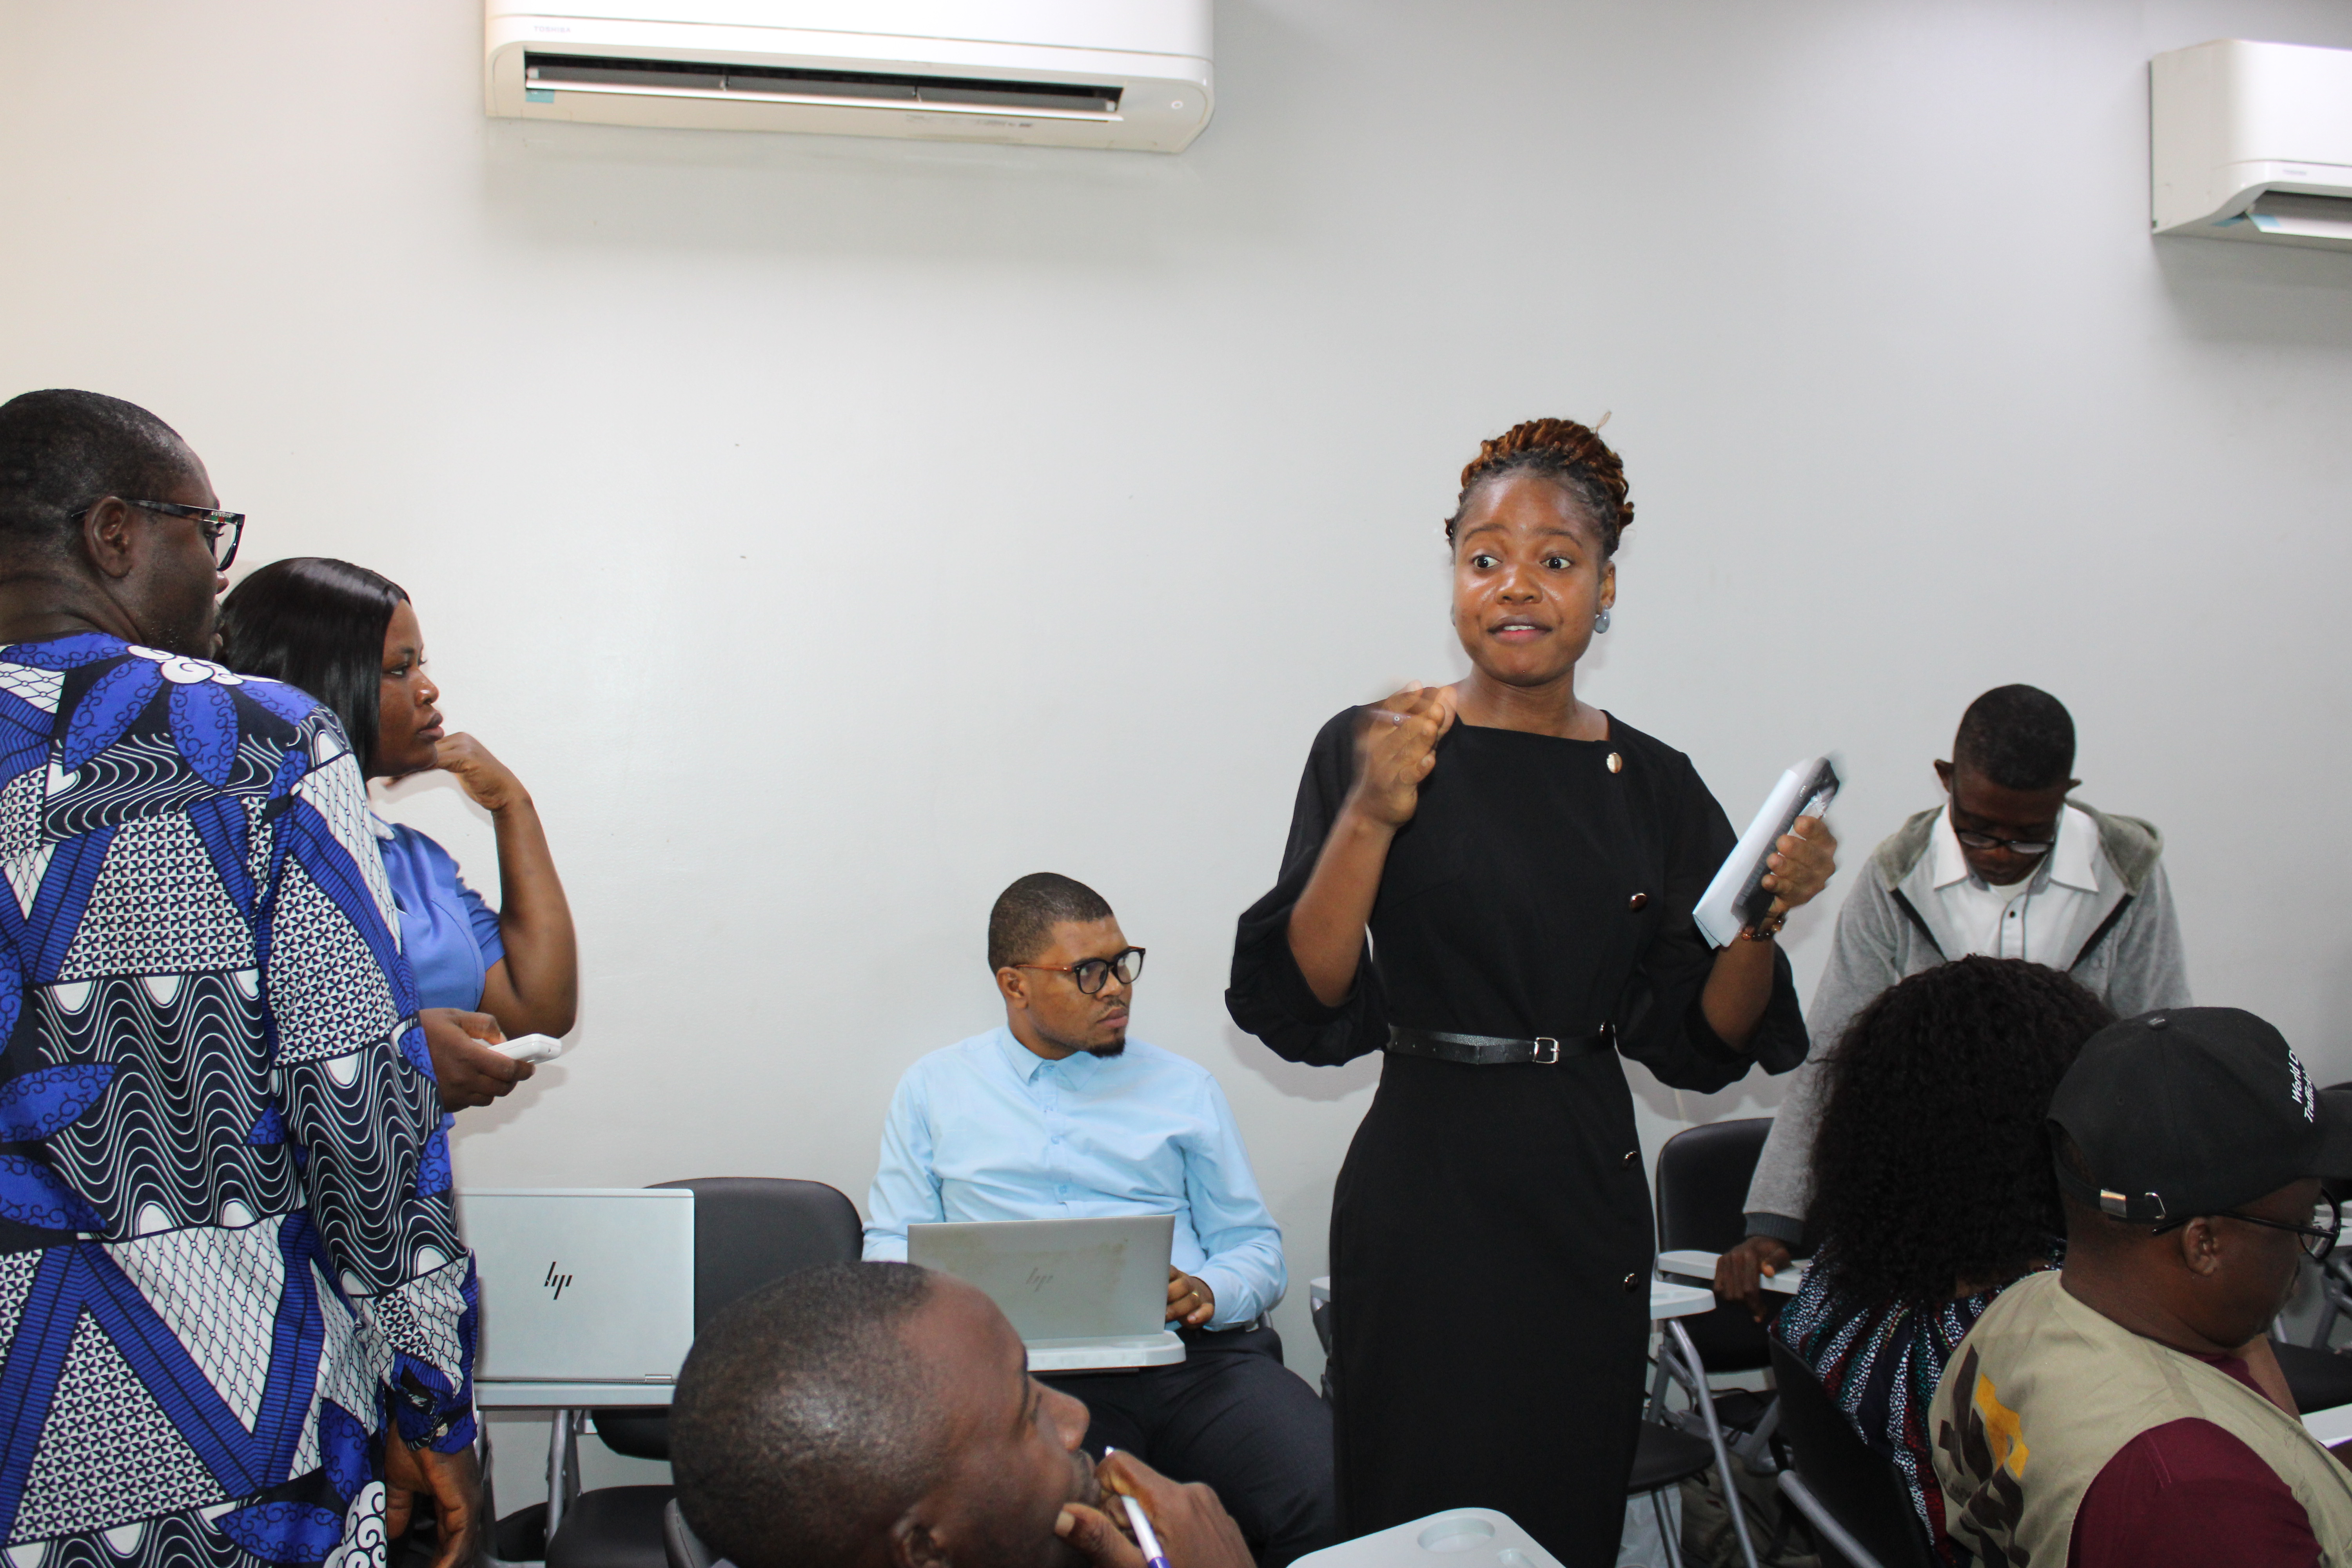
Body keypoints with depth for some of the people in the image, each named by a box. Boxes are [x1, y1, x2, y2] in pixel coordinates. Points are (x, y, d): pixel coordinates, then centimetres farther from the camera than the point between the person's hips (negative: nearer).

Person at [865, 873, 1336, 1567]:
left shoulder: (1183, 1087, 21)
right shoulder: (934, 1090, 19)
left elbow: (1255, 1246, 19)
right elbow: (892, 1250, 16)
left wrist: (1208, 1292, -5)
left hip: (1196, 1354, 2)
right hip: (1036, 1371, -2)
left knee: (1340, 1502, -28)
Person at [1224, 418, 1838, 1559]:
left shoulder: (1653, 787, 4)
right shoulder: (1371, 749, -5)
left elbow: (1696, 1045, 5)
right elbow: (1299, 1005, -12)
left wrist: (1765, 919, -12)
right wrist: (1370, 817, -22)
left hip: (1587, 1194, 4)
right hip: (1423, 1194, -3)